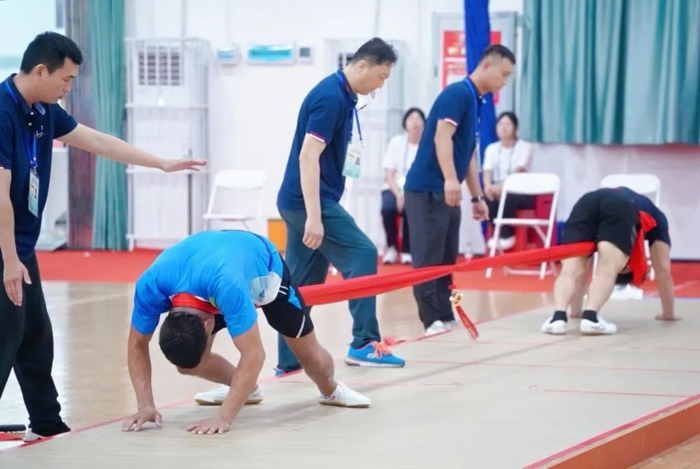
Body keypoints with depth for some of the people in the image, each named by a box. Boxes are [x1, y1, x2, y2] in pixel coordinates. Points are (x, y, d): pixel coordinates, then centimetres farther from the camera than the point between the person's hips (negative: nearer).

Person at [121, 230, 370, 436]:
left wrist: (224, 418, -54)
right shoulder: (151, 285, -39)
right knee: (187, 362, -9)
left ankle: (331, 391, 39)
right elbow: (138, 345, -24)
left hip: (264, 270, -3)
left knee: (310, 355, 4)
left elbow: (253, 355, -49)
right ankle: (245, 389, 20)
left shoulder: (227, 284, -51)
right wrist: (146, 406, -35)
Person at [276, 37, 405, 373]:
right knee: (362, 256, -11)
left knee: (302, 282, 9)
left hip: (298, 202, 10)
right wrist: (314, 216, -29)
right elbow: (308, 157, -24)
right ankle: (364, 343, -12)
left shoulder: (341, 95, 14)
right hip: (309, 202, -10)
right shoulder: (331, 97, -16)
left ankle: (289, 362, 10)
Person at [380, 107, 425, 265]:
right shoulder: (396, 142, -1)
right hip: (396, 188, 1)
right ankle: (391, 247, -7)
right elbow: (389, 175, -2)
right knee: (388, 208, -30)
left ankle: (407, 250, -14)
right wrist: (399, 194, -18)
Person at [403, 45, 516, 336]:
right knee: (428, 257, -7)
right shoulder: (457, 93, -11)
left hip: (446, 192, 10)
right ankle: (432, 321, -8)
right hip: (427, 188, -10)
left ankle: (445, 317, 15)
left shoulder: (476, 102, 18)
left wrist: (477, 196, 25)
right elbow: (442, 137, -22)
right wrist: (450, 180, -33)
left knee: (447, 258, 10)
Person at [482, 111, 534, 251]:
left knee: (507, 198, -38)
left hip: (520, 192, -4)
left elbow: (518, 171, -18)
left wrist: (502, 186, -35)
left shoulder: (525, 147, -3)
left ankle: (506, 235, -20)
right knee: (487, 197, -31)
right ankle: (502, 235, -21)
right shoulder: (492, 148, 11)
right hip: (498, 189, 4)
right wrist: (488, 186, -28)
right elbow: (487, 172, -3)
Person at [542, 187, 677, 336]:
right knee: (607, 272, -10)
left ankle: (559, 316, -32)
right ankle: (590, 316, -36)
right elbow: (663, 270, 38)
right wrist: (668, 313, 45)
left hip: (585, 203, 2)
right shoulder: (654, 216, 42)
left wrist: (575, 310, 55)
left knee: (571, 271, -5)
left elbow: (578, 271, 48)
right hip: (620, 210, -2)